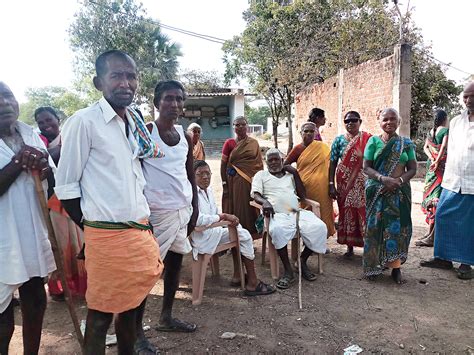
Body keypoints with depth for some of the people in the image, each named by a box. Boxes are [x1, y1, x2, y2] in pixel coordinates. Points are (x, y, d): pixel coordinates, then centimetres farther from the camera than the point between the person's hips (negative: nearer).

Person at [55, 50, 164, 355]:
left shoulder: (135, 121, 9)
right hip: (108, 235, -7)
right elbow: (66, 187, -9)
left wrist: (144, 222, 13)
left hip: (142, 231, 7)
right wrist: (93, 227, -3)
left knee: (134, 304, 20)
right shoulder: (84, 121, -12)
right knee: (101, 314, 8)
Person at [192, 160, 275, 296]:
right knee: (244, 236, -9)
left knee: (242, 233, 2)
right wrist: (224, 216, -21)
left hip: (212, 230, 9)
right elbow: (198, 220, -29)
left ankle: (238, 276, 12)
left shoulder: (208, 190, 12)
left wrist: (228, 219, -3)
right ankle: (252, 283, -2)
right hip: (202, 237, -9)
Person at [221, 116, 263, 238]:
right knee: (236, 209, 1)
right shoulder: (229, 143, 2)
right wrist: (224, 184, -5)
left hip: (252, 181, 2)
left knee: (251, 209, 5)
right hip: (235, 181, -2)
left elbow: (260, 163, 10)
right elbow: (223, 164, 1)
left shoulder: (254, 143, 8)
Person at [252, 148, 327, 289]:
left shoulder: (290, 174, 26)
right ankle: (288, 271, -22)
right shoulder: (261, 175, 20)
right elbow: (255, 195, 3)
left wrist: (295, 173, 10)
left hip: (298, 213, 3)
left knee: (320, 227, -23)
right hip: (277, 214, -3)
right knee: (278, 230, -39)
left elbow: (303, 195, 16)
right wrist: (265, 202, -20)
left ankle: (303, 261, 0)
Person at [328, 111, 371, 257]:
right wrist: (331, 185, -5)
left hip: (363, 185, -1)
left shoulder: (368, 139, 1)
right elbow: (332, 163, 2)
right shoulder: (339, 140, 4)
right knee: (347, 213, 7)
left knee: (364, 213, -3)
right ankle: (350, 247, 20)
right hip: (344, 185, 2)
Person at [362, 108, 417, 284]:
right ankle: (373, 266, 12)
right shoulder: (373, 141, 1)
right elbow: (366, 167, -3)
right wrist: (383, 179, -19)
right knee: (375, 227, 0)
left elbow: (412, 169, 4)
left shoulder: (406, 143, 6)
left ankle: (395, 266, 13)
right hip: (377, 191, -1)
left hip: (400, 192, 1)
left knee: (398, 228, 1)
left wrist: (399, 180, -15)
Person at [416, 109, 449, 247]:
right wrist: (437, 161, -14)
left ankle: (432, 232, 15)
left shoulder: (431, 131, 12)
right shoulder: (446, 130, -7)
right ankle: (432, 235, -8)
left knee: (430, 195, 10)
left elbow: (425, 147, 7)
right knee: (437, 199, -7)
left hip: (431, 167, 6)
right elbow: (444, 146, -19)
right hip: (442, 166, -6)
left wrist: (431, 158, -6)